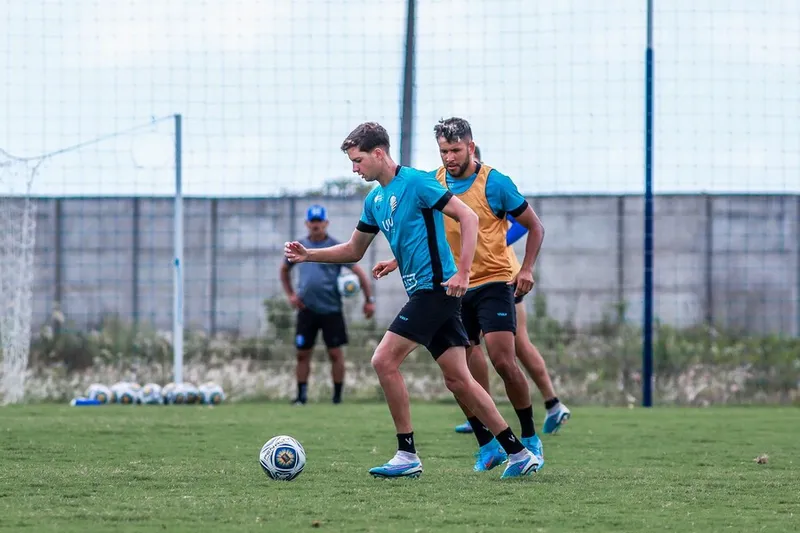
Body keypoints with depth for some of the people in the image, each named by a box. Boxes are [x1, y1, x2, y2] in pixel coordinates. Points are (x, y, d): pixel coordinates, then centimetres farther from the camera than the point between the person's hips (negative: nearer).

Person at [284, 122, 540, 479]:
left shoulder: (415, 182, -11)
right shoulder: (374, 200, 16)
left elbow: (468, 217, -13)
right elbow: (354, 250, 25)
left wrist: (463, 273, -20)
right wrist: (307, 255, 12)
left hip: (435, 286, -9)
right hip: (424, 292, 9)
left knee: (384, 361, -11)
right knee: (458, 380, 6)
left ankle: (407, 456, -5)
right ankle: (520, 454, 9)